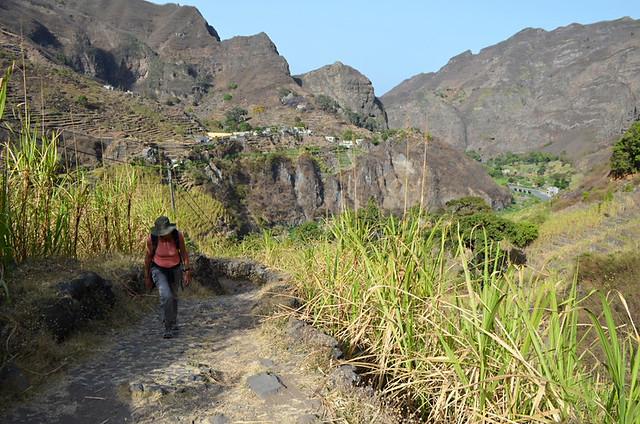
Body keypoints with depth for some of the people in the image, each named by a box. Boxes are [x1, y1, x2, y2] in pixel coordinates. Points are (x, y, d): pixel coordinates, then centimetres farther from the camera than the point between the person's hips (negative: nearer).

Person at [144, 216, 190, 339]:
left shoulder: (178, 235, -23)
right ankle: (168, 326, -7)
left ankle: (174, 323, 41)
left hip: (174, 269, 2)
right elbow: (148, 256, -9)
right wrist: (147, 276, -2)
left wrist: (187, 272, -9)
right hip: (158, 270, -2)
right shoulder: (152, 238, -24)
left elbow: (184, 253, -9)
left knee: (173, 297, 17)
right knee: (166, 296, -22)